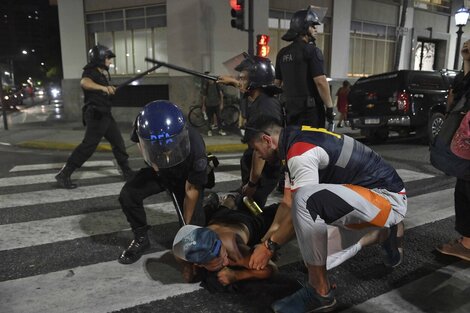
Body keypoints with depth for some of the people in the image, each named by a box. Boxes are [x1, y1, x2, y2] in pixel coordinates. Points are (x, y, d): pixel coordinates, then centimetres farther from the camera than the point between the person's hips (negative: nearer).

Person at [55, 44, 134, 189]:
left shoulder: (102, 73, 15)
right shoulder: (90, 72, -13)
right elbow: (84, 83, -38)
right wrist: (103, 87, -51)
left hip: (105, 114, 9)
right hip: (96, 116, -9)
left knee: (118, 142, 11)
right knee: (88, 145, -12)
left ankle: (127, 172, 22)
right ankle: (63, 174, -6)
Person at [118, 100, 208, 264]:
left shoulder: (195, 149, -41)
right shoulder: (144, 126, -33)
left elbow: (191, 191, -27)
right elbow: (139, 141, -3)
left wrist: (187, 227, -17)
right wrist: (151, 160, -20)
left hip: (185, 177, -3)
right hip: (158, 171, 3)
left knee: (194, 224, -10)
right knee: (127, 195, -21)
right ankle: (141, 239, 3)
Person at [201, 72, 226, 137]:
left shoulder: (217, 84, -6)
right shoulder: (205, 86, -3)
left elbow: (221, 94, -2)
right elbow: (204, 96, 5)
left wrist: (221, 104, -4)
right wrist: (203, 105, 7)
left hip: (216, 104, -1)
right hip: (208, 105, 1)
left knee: (218, 117, 3)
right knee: (209, 118, 8)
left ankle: (220, 130, 14)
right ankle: (210, 130, 21)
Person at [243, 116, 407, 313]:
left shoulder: (301, 152, -23)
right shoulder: (296, 144, 8)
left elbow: (299, 210, -22)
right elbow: (287, 204, 10)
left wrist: (269, 246, -9)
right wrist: (267, 238, 10)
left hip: (387, 197, -10)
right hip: (365, 197, 10)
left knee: (306, 199, -33)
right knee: (318, 255, 11)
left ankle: (320, 292, -16)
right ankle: (386, 232, 26)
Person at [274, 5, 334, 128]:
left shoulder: (282, 53, 11)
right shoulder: (312, 50, -10)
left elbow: (277, 82, 15)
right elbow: (320, 81, -17)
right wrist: (330, 107, -12)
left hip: (290, 108, 7)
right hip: (311, 108, -7)